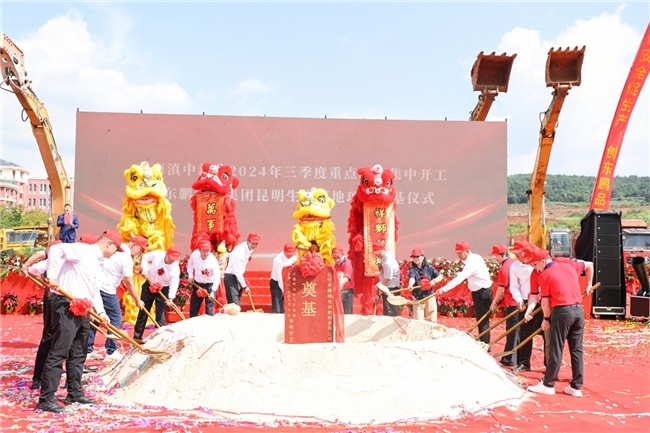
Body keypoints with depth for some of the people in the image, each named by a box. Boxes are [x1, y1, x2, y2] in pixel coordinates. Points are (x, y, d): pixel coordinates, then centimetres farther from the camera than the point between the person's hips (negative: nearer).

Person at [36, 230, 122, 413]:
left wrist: (100, 311, 14)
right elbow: (55, 249, -22)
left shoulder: (99, 262, 18)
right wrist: (52, 276, -27)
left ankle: (75, 393, 25)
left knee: (78, 354, 15)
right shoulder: (83, 250, -10)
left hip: (82, 310, 10)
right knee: (58, 353, -9)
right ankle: (46, 398, -4)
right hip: (65, 306, -10)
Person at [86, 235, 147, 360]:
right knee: (116, 319, 1)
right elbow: (129, 283, -13)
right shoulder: (126, 258, -16)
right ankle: (111, 351, 7)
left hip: (97, 286, 9)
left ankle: (88, 349, 18)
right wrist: (138, 300, -5)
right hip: (106, 290, -9)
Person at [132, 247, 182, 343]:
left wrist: (171, 298, -43)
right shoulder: (157, 254, -19)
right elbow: (145, 257, 1)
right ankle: (137, 336, 21)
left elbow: (174, 284, -30)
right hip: (149, 286, 2)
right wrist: (145, 269, -13)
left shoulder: (175, 268, -23)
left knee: (160, 314, -4)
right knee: (143, 312, 10)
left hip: (163, 290, -2)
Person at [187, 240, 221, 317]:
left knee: (209, 309, -2)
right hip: (197, 284, 4)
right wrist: (190, 276, 3)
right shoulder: (194, 254, -18)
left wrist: (213, 291, -44)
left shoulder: (213, 261, -28)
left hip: (209, 285, -4)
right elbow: (190, 264, 7)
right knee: (193, 308, 15)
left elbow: (217, 277, -32)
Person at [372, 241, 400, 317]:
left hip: (390, 289, -10)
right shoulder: (389, 253, -1)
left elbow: (387, 279, -24)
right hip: (388, 287, 10)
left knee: (389, 313, -5)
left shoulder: (388, 262, -27)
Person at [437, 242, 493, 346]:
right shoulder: (474, 258, 7)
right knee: (481, 320, 17)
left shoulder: (472, 262, -24)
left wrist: (444, 289, -39)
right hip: (481, 292, 10)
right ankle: (484, 343, 28)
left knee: (483, 320, -4)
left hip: (482, 293, -10)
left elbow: (459, 278, -34)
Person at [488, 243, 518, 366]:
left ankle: (509, 360, 6)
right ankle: (519, 356, 24)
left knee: (512, 331, -1)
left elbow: (501, 289, -14)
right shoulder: (514, 263, 8)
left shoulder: (503, 269, -17)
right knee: (517, 330, 15)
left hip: (512, 302, -8)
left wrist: (495, 303, 0)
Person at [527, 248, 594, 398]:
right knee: (577, 350, 9)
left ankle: (548, 385, 8)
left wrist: (546, 319, 9)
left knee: (556, 350, 1)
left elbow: (545, 301, -4)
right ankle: (576, 387, 14)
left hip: (562, 311, -6)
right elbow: (589, 265, 27)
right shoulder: (569, 265, 12)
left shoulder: (544, 275, -4)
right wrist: (588, 285, 35)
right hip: (578, 310, 6)